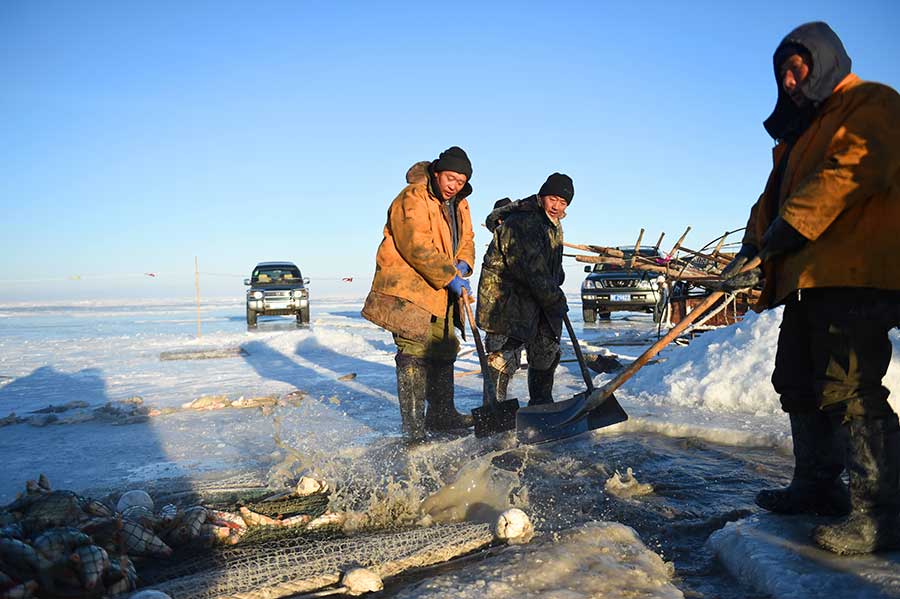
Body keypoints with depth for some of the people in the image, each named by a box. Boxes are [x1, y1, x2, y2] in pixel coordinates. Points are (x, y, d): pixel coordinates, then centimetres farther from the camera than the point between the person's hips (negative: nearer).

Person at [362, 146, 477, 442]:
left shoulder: (459, 204, 12)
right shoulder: (413, 199, -17)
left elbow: (466, 239, 16)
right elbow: (418, 247, -25)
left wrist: (463, 265, -7)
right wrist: (451, 277, -24)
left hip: (440, 294, 9)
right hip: (408, 288, -9)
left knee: (444, 351, 17)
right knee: (415, 356, -10)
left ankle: (441, 414, 33)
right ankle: (414, 430, -4)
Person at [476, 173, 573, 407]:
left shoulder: (554, 225, 11)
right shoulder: (521, 223, -22)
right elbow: (533, 269, -25)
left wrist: (555, 292, 13)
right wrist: (556, 300, -18)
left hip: (537, 299, 10)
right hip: (504, 298, -10)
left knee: (547, 352, 17)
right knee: (504, 357, -10)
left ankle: (541, 405, 32)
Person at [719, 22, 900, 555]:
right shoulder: (799, 131, 28)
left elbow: (850, 172, -19)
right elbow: (775, 197, 22)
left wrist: (779, 236, -22)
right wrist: (754, 251, 5)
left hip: (853, 276, -10)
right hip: (806, 279, 10)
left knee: (849, 390, -14)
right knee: (799, 385, 13)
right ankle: (818, 486, 26)